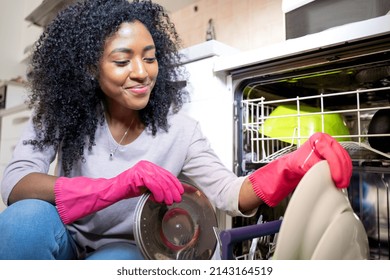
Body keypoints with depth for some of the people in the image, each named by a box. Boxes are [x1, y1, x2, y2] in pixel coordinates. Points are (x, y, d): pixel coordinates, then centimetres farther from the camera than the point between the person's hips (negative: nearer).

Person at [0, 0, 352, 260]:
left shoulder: (178, 130, -13)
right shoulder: (63, 113, -13)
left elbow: (229, 193, -19)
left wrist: (294, 165, -40)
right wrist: (116, 187, -40)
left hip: (123, 251, 0)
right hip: (65, 245, 1)